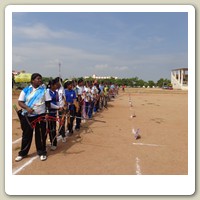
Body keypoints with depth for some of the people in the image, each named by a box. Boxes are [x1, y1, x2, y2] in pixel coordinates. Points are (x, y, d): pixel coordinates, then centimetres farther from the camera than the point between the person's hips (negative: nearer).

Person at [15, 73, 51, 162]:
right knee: (26, 134, 9)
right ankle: (22, 153, 25)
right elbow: (20, 102, -2)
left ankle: (42, 152, 21)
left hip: (40, 115, 0)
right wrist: (27, 108, -19)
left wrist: (48, 112, -6)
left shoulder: (44, 90, 1)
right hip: (27, 116, 1)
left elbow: (48, 102, 2)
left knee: (41, 134, 6)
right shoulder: (26, 90, 1)